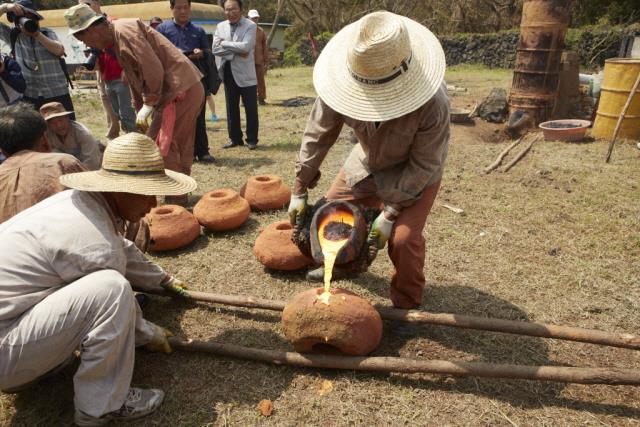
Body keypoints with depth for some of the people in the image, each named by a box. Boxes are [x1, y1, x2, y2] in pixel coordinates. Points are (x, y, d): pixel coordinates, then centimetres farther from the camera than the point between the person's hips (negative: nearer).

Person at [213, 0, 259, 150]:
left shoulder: (250, 26, -6)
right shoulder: (220, 26, 7)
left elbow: (245, 46, -21)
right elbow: (215, 49, -4)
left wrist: (224, 43, -12)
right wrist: (235, 51, -14)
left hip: (245, 74, -4)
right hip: (228, 73, 5)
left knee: (251, 108, 1)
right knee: (231, 108, 10)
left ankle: (252, 139, 12)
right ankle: (235, 138, 21)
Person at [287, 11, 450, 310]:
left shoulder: (432, 104, -38)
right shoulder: (344, 82, -28)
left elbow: (424, 165, -25)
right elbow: (317, 134, -14)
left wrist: (390, 213, -25)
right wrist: (300, 189, -11)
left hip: (415, 172, -4)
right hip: (367, 162, 5)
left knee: (403, 238, -20)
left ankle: (407, 305, 9)